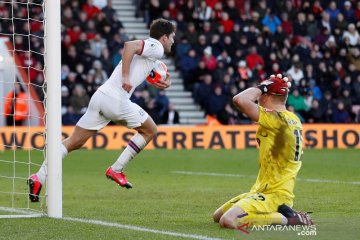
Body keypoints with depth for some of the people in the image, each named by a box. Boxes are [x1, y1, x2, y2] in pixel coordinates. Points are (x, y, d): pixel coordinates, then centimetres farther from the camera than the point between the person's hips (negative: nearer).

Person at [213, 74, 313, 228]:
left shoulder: (275, 118, -18)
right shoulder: (294, 120, 11)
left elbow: (239, 100, -25)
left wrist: (260, 88, -11)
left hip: (274, 195, -10)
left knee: (227, 221, -27)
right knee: (218, 216, 17)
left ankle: (286, 219, -14)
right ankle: (279, 212, 11)